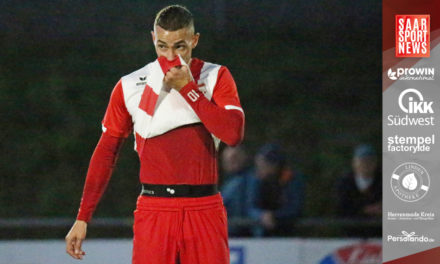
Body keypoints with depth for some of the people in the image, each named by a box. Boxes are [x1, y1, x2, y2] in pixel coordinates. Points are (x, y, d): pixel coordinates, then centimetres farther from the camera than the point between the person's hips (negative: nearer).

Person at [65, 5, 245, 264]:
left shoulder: (216, 78, 3)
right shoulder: (130, 87, 5)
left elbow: (233, 133, -12)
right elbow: (106, 152, 10)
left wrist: (187, 88, -13)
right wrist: (82, 218, 8)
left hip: (205, 212, 0)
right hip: (154, 211, 0)